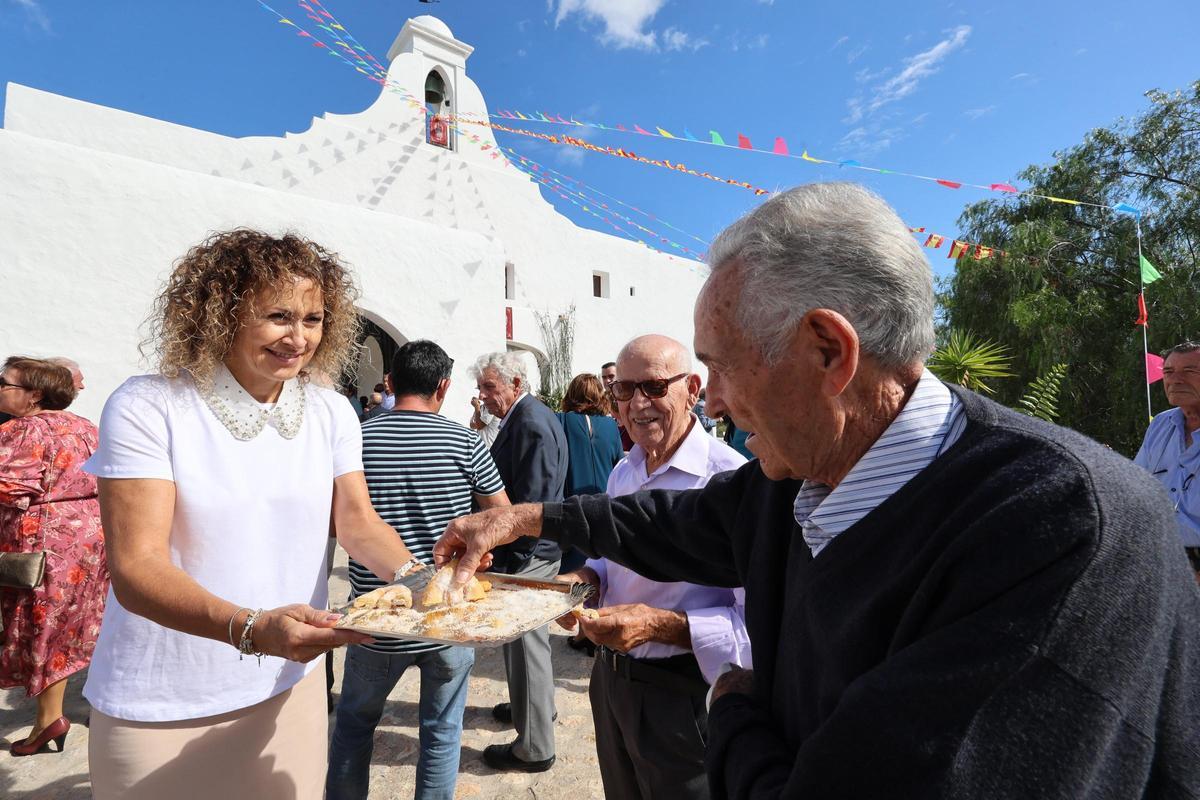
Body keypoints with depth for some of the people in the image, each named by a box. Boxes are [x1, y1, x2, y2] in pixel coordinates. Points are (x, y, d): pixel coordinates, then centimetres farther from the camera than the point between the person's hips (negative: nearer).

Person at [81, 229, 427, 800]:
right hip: (160, 710, -3)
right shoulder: (147, 408, -16)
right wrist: (251, 628, -37)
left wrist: (415, 577, -22)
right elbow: (136, 567, -21)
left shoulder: (331, 413, -2)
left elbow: (359, 524, -3)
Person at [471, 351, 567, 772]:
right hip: (528, 551, 10)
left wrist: (510, 559, -19)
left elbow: (533, 501, -25)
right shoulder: (528, 417, 10)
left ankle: (534, 747, 19)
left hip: (528, 553, -10)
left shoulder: (531, 423, -21)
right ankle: (530, 705, 45)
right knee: (523, 638, 24)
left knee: (526, 641, 3)